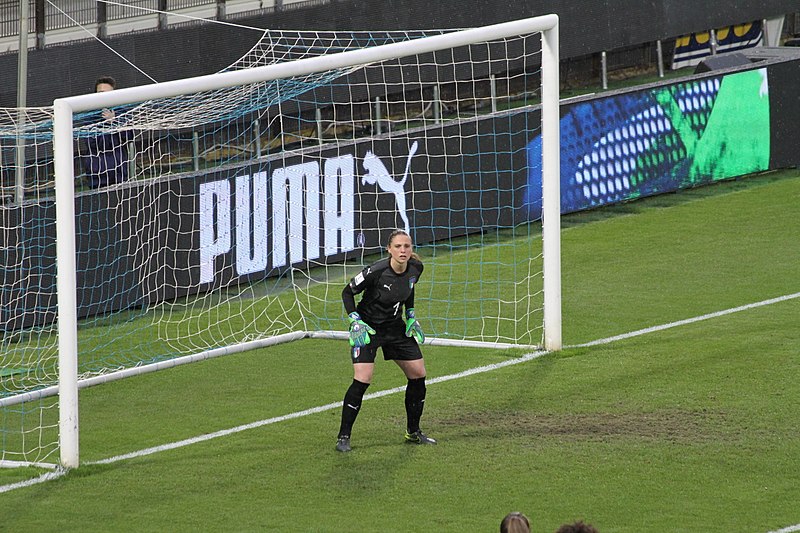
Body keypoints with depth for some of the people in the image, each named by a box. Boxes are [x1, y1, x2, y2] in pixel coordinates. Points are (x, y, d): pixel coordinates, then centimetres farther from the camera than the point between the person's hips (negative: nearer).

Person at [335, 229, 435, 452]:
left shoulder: (415, 268, -10)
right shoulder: (376, 272, -27)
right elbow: (347, 292, -13)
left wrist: (411, 316, 10)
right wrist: (355, 321, -21)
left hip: (396, 327, 6)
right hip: (368, 327, -6)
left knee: (418, 375, 6)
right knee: (362, 380, -18)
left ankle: (413, 432, 23)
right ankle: (343, 436, -7)